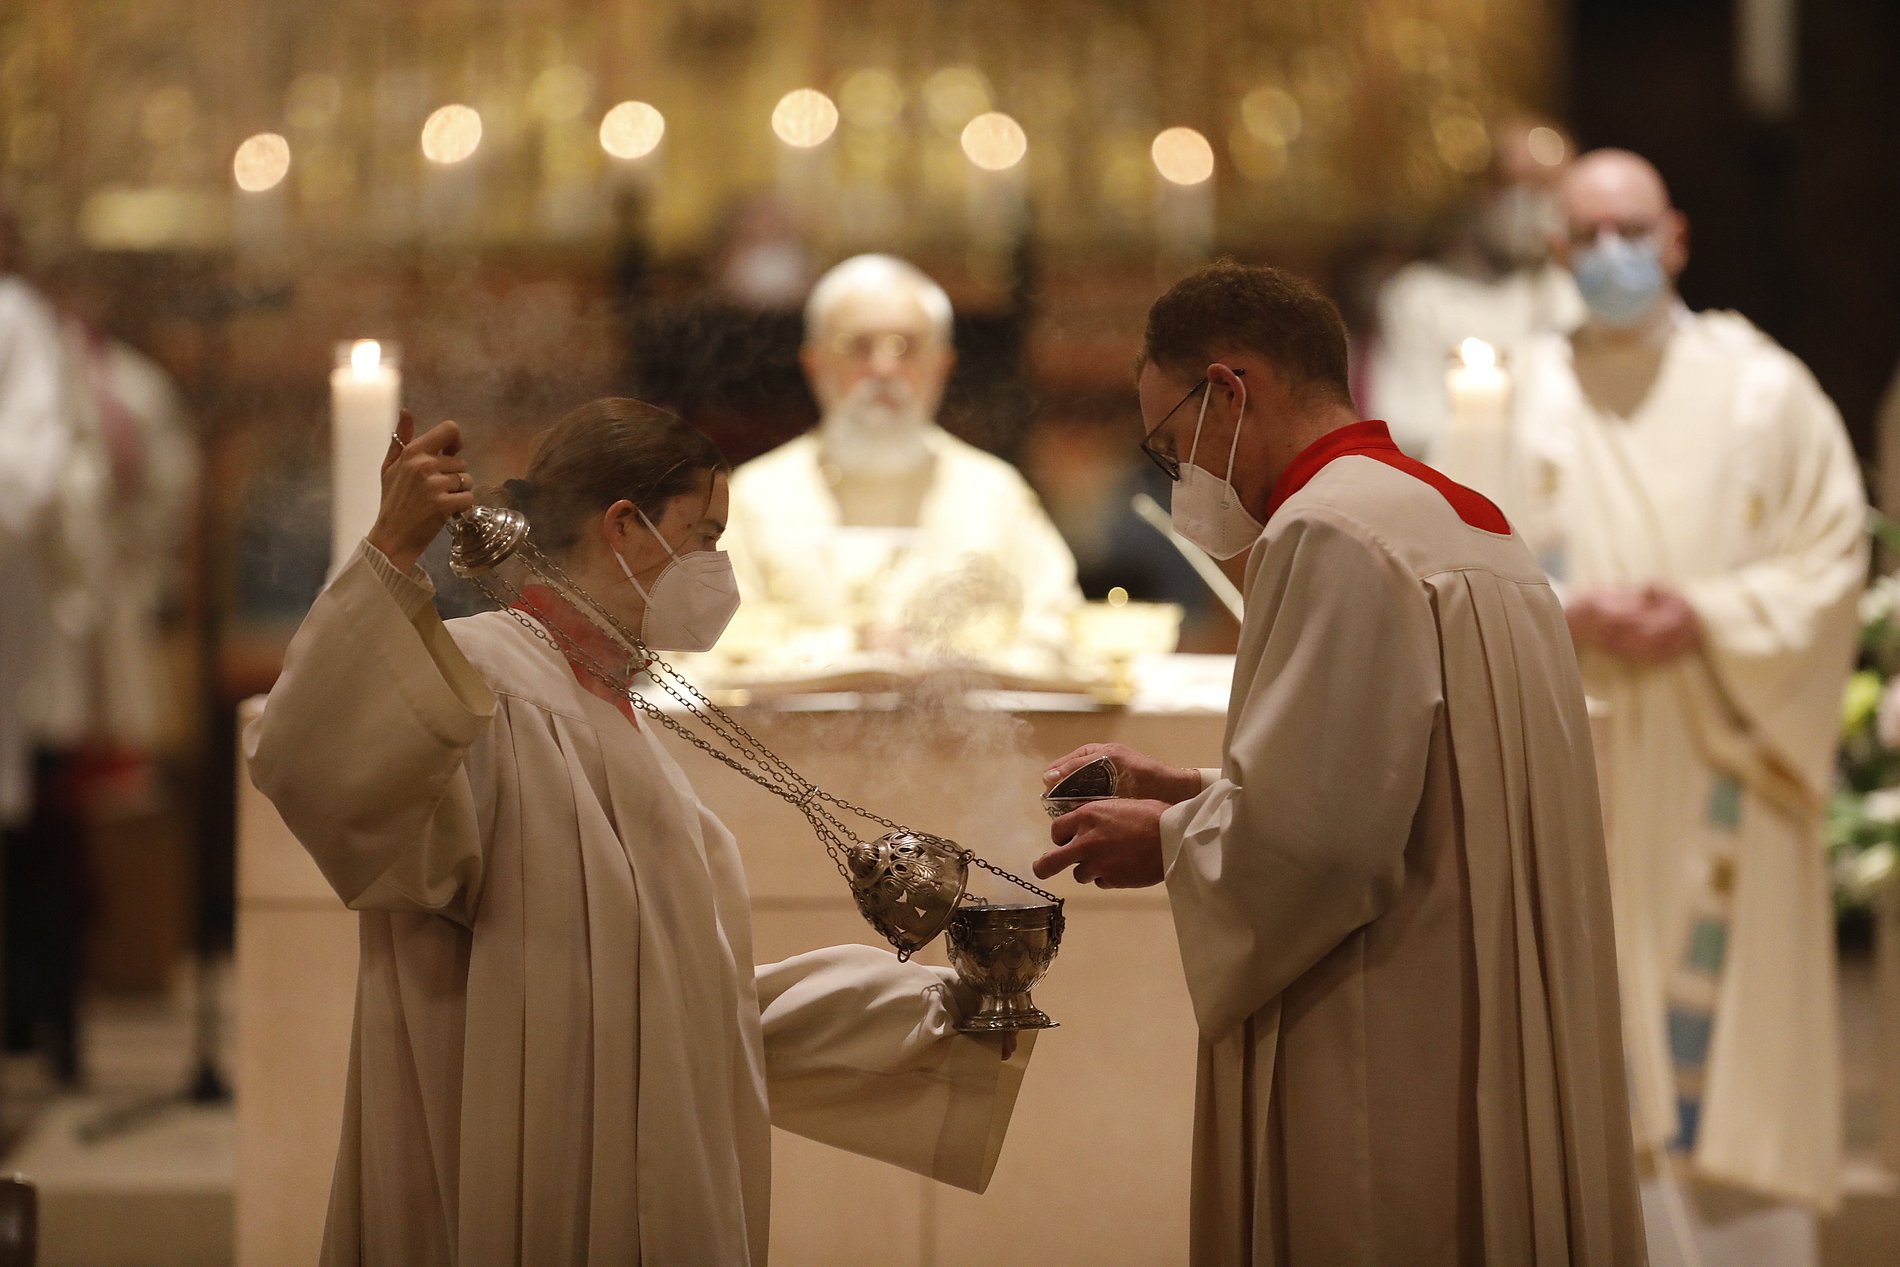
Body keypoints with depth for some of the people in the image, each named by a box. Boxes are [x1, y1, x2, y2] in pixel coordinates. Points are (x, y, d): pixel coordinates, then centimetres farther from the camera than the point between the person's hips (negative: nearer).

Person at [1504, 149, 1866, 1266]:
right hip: (1574, 767, 1)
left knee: (1733, 1039, -2)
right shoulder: (1521, 394, 7)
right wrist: (1573, 616, -15)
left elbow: (1832, 555, 2)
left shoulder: (1764, 389, 5)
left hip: (1724, 771, -1)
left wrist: (1709, 619, -13)